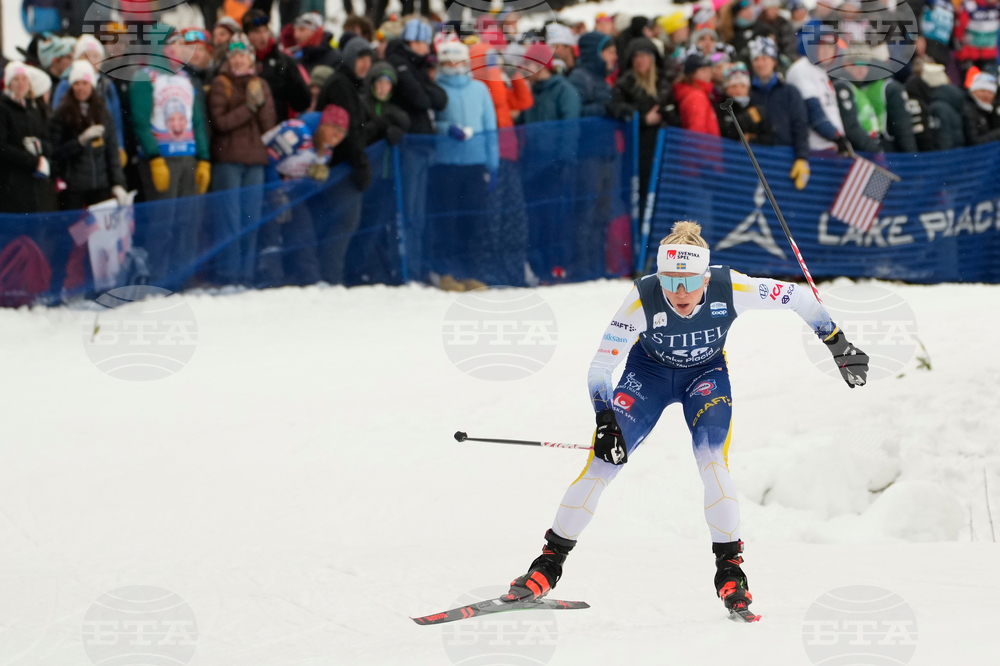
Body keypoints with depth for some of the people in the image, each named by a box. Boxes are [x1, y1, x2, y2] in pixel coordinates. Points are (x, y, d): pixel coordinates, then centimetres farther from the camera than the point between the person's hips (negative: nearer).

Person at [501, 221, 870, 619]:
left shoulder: (730, 289, -32)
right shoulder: (642, 299, -33)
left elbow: (798, 298, -17)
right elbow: (601, 365, -26)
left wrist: (837, 344, -10)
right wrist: (605, 420, -39)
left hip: (706, 374, 0)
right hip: (649, 372, 0)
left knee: (713, 463, -23)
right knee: (602, 461, -12)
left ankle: (729, 567, -8)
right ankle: (550, 562, 1)